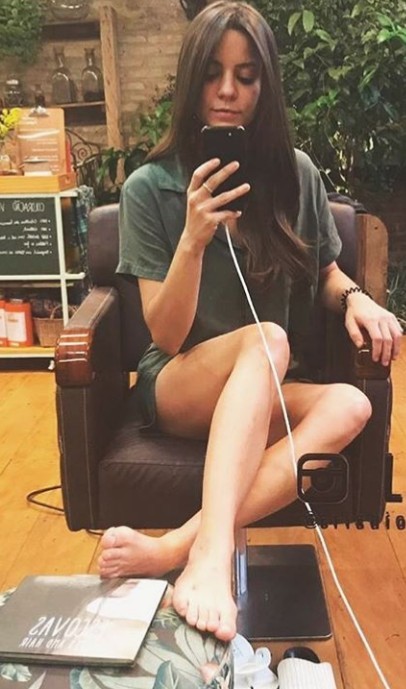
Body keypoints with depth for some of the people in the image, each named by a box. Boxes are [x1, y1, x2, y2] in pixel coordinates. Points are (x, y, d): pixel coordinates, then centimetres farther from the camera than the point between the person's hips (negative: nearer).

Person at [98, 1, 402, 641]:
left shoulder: (296, 174, 1)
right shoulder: (150, 188, -7)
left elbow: (326, 273, 15)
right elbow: (165, 335, -10)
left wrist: (355, 296, -9)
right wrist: (194, 237, -26)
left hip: (268, 395, 3)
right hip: (180, 387, -3)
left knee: (349, 404, -30)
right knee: (264, 339, -35)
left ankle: (175, 546, -37)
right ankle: (212, 557, -48)